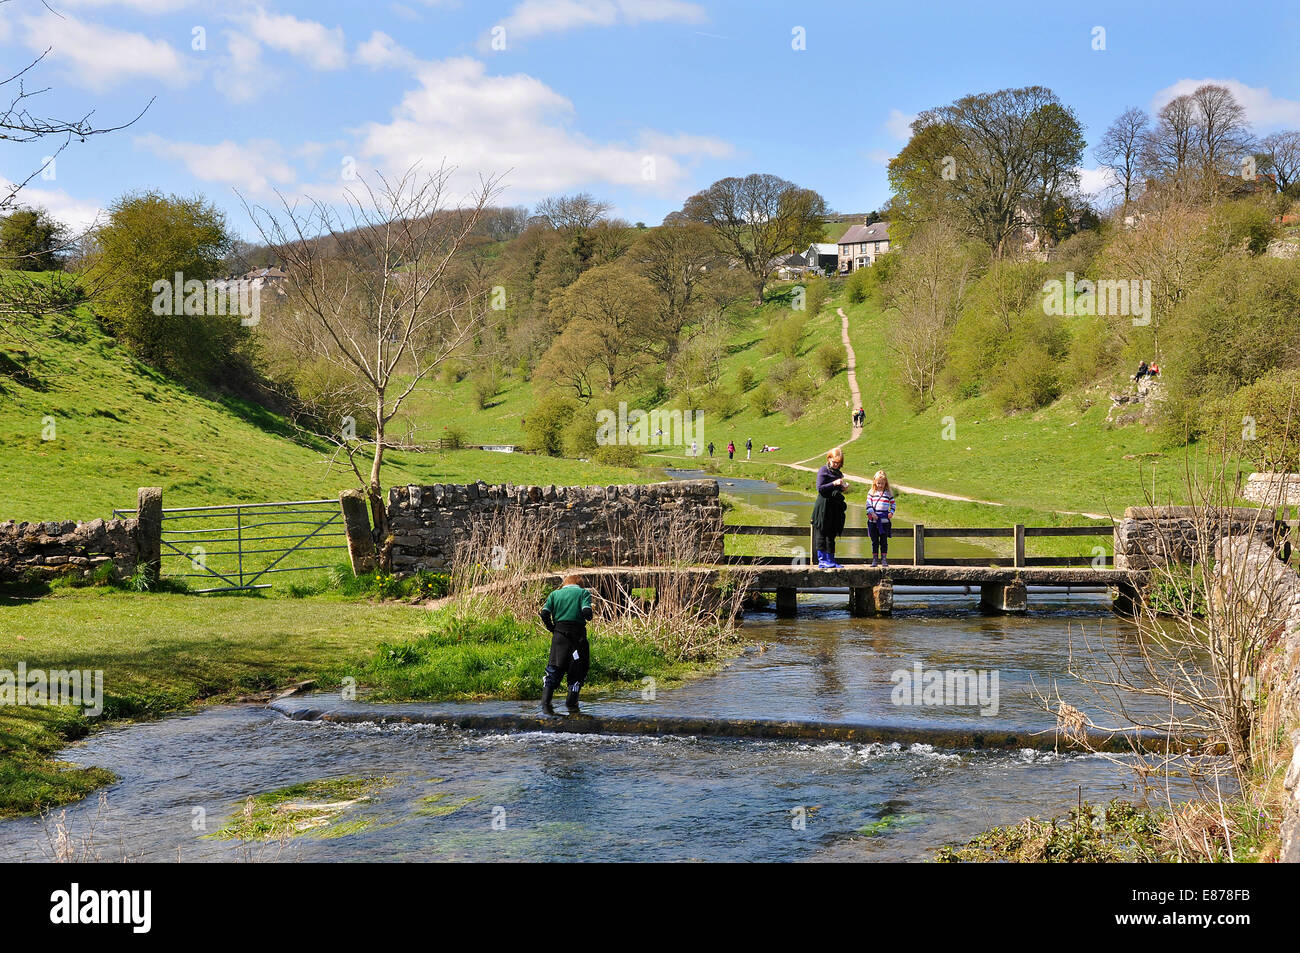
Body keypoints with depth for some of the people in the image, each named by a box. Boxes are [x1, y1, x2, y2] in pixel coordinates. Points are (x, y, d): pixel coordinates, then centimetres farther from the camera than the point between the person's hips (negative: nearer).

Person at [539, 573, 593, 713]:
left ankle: (545, 701, -8)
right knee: (578, 670, 11)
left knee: (554, 669, 6)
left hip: (559, 633, 2)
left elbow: (544, 614, 0)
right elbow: (586, 612, -11)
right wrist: (588, 617, 11)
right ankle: (571, 703, 11)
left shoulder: (555, 593, 13)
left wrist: (552, 629, 12)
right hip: (578, 633, -2)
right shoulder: (584, 592, 6)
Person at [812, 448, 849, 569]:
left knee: (831, 535, 8)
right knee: (822, 534, -6)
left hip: (835, 508, 7)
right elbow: (820, 488, -11)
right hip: (824, 507, -7)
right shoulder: (823, 471, -4)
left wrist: (842, 487, 4)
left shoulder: (839, 473, 17)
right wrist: (834, 484, -20)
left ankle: (830, 560, 10)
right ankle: (821, 560, -6)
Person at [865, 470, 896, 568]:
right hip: (873, 520, 0)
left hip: (884, 520, 0)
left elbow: (893, 504, 12)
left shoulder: (888, 493, 6)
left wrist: (891, 512, -4)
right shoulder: (872, 492, 5)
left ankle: (884, 559, 6)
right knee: (874, 541, 5)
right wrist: (872, 513, -13)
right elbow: (868, 504, 0)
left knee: (884, 541, 2)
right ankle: (875, 559, 10)